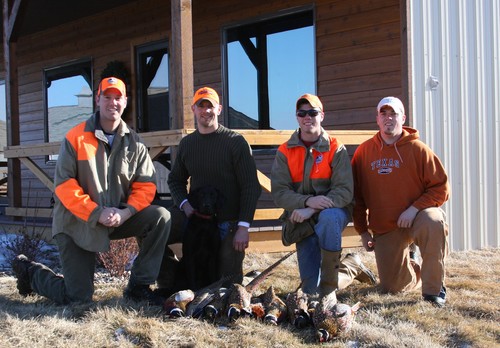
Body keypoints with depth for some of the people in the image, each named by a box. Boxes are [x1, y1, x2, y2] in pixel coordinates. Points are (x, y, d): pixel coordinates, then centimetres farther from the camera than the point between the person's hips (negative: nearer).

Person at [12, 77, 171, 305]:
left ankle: (138, 285, -7)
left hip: (119, 217, 4)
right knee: (77, 298, -6)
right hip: (77, 223, -4)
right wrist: (97, 213, -22)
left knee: (161, 217, -20)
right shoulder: (76, 138, -9)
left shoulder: (134, 143, 2)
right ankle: (31, 271, 25)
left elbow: (145, 186, -2)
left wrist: (126, 212, -20)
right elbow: (64, 184, -14)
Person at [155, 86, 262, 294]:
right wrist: (184, 203, -3)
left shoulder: (235, 141, -7)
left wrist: (243, 226, -18)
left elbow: (251, 187, -10)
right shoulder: (187, 143, 8)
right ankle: (169, 286, 0)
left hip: (228, 222, -4)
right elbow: (175, 180, 19)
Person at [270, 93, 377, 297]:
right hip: (303, 222, 2)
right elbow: (279, 193, -8)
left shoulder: (336, 149, -3)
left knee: (328, 217, -41)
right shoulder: (285, 152, 3)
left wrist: (312, 210, -26)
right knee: (311, 291, -5)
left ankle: (330, 278, -24)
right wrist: (307, 201, -26)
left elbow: (345, 191, -14)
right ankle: (351, 267, 24)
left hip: (334, 212, -2)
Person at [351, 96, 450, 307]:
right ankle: (415, 271, 38)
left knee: (434, 222, -39)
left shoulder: (417, 149, -7)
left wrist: (415, 208, -22)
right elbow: (357, 195, 8)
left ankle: (433, 289, -22)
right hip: (384, 230, 3)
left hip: (417, 217, -3)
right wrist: (362, 231, 5)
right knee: (391, 288, 0)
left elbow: (441, 187, -10)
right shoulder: (364, 152, 2)